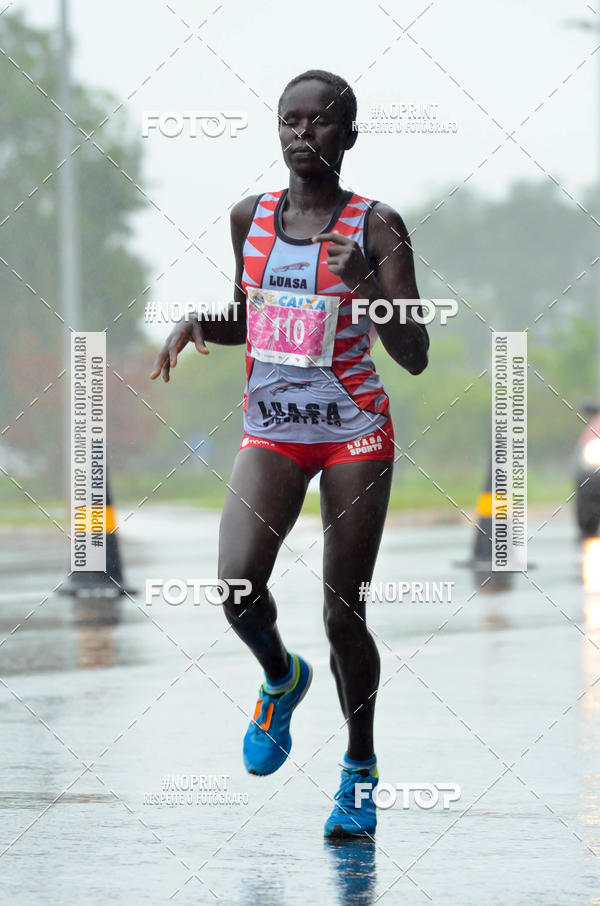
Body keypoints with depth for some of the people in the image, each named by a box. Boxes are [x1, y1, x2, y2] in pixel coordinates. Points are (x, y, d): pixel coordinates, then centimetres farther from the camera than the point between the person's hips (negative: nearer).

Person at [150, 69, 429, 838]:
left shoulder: (376, 226, -7)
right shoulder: (250, 217, 5)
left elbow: (415, 357, -10)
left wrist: (367, 284, -26)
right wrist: (196, 325, 0)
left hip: (354, 431, -2)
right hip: (270, 429, 3)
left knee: (343, 613, 0)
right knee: (237, 584, -19)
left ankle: (360, 768, 21)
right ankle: (281, 678, 15)